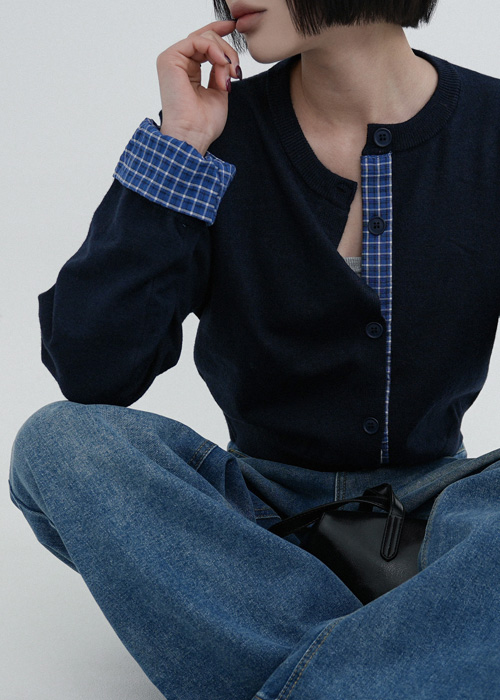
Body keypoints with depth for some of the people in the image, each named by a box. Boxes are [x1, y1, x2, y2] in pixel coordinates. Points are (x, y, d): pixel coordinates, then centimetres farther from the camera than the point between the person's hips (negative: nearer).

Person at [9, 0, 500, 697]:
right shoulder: (220, 131, -6)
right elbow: (88, 373, -15)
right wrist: (177, 148, -18)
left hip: (433, 496, -1)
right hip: (265, 510, 2)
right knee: (57, 439, -24)